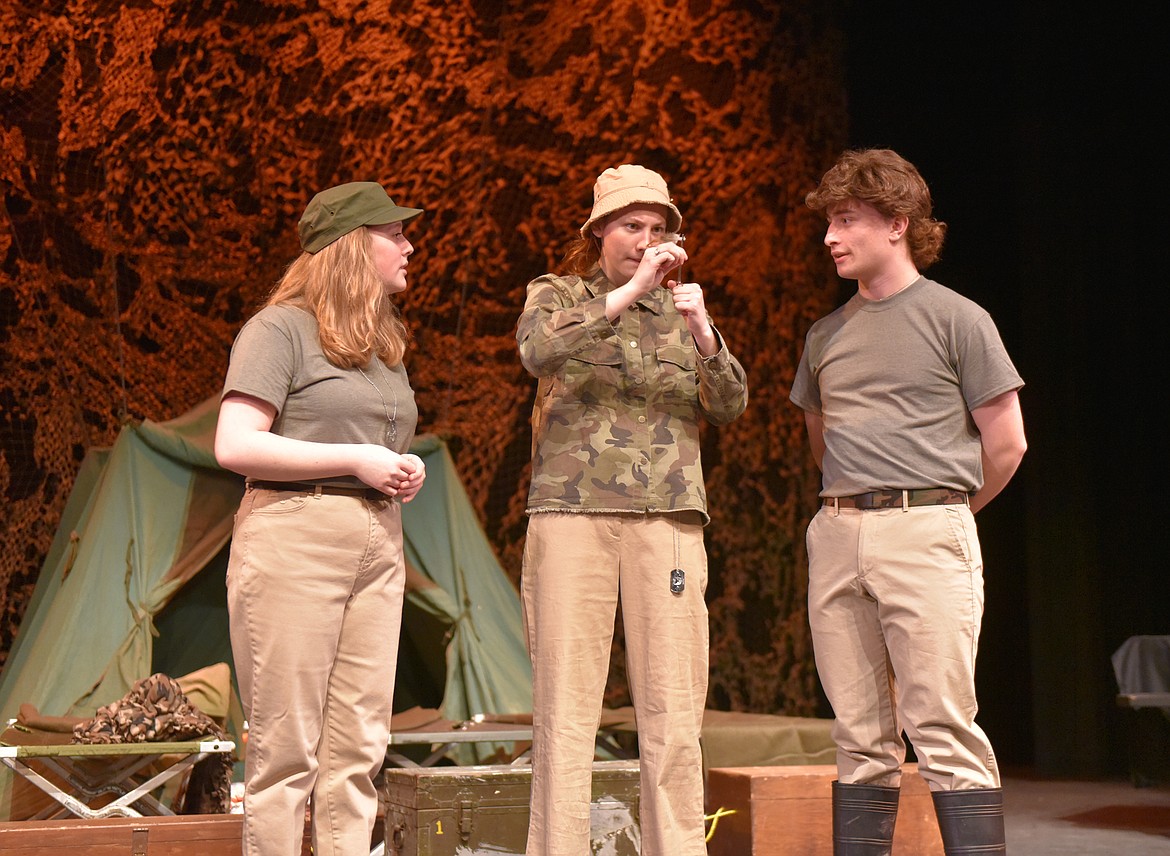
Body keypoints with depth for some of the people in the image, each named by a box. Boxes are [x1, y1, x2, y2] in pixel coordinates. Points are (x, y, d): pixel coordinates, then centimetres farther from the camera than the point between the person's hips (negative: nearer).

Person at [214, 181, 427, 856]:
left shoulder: (384, 342, 20)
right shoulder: (282, 328, -3)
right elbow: (235, 446, -13)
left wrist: (406, 472, 10)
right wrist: (357, 459, -12)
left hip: (378, 542, 7)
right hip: (294, 539, -7)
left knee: (359, 747, 4)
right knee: (286, 748, -5)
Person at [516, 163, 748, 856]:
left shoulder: (681, 308, 19)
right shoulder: (557, 295, 12)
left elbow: (731, 407, 8)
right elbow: (539, 351, -12)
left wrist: (703, 332, -10)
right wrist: (631, 292, -17)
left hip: (669, 520, 2)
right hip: (572, 513, -2)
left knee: (674, 709, -1)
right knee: (565, 707, -5)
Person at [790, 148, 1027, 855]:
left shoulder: (956, 318, 0)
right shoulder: (827, 334, 16)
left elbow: (1006, 443, 1)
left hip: (927, 536, -5)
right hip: (838, 537, 5)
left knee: (943, 729, -10)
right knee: (862, 738, 7)